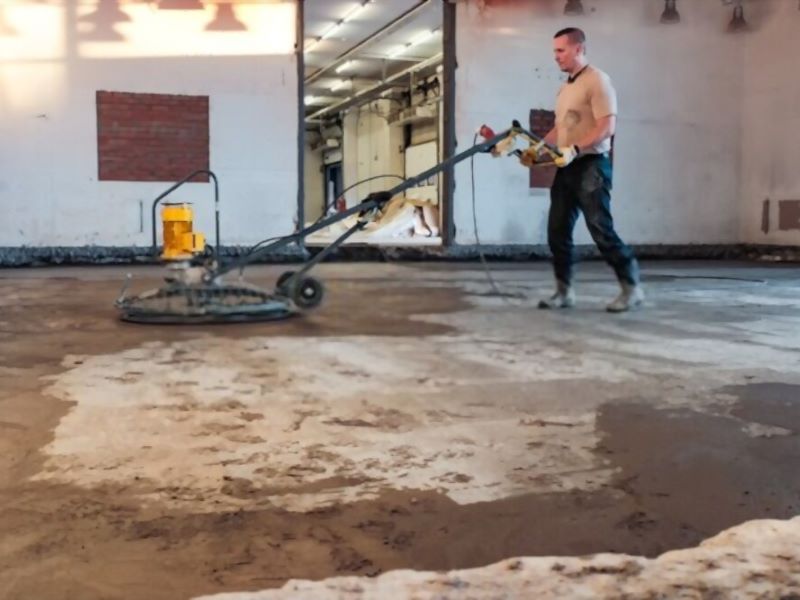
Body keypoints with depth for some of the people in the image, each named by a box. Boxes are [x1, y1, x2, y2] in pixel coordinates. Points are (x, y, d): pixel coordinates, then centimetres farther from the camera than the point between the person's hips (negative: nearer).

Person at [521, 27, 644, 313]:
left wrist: (575, 150, -27)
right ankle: (564, 291, 13)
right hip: (566, 167, 8)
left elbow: (606, 127, -18)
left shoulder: (597, 81, -9)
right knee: (557, 230, 5)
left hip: (591, 165, -8)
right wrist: (537, 149, 10)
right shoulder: (565, 88, 17)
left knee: (601, 230, -8)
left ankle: (631, 287, 4)